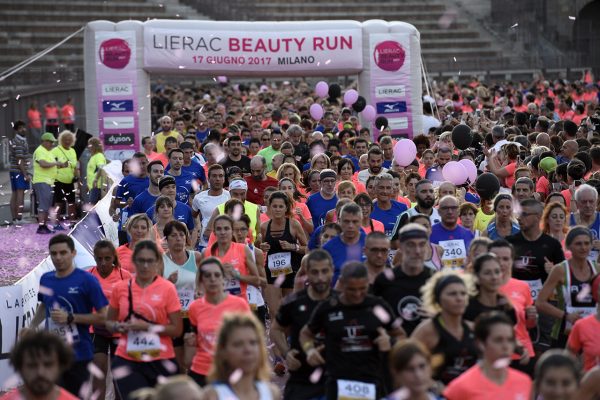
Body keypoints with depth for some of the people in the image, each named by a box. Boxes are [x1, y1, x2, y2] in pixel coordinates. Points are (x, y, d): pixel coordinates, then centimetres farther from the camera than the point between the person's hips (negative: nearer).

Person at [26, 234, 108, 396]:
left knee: (77, 395, 8)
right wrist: (31, 327, 11)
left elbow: (103, 316, -12)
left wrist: (70, 318, -18)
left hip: (78, 354, -4)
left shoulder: (87, 280, -11)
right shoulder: (45, 279, 5)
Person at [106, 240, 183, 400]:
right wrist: (118, 327, -9)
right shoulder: (121, 288, 3)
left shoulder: (167, 288, -4)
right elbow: (109, 322, 14)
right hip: (127, 361, 1)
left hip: (160, 361, -1)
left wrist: (147, 326, -17)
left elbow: (177, 329, -6)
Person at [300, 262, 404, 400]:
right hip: (338, 384, -1)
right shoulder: (327, 309, 2)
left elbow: (400, 335, 15)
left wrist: (390, 344, -7)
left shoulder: (378, 307, 3)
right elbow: (306, 333, 18)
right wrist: (309, 350, -2)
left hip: (372, 384, 1)